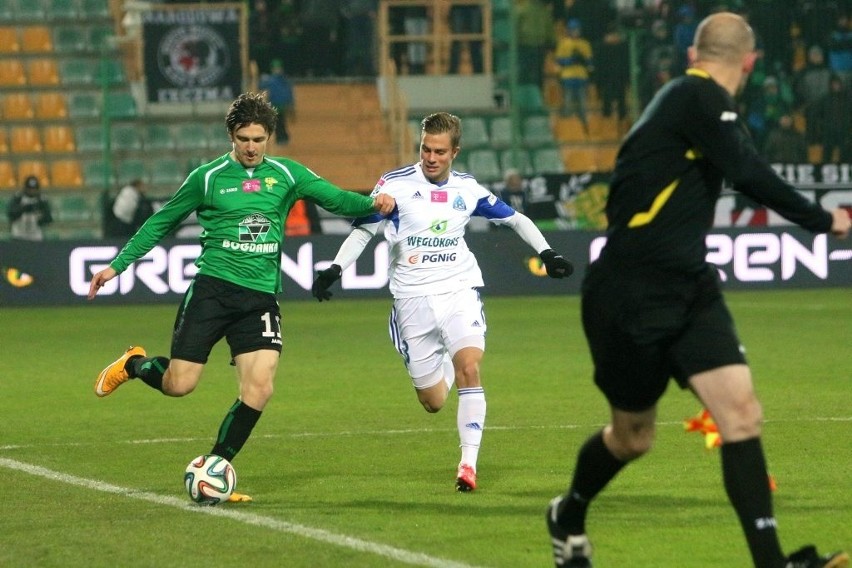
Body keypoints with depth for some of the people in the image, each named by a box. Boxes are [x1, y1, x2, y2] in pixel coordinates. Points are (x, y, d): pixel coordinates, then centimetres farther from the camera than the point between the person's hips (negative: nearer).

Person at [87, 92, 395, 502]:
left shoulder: (286, 175, 9)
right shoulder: (208, 177, 3)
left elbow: (335, 198, 4)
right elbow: (162, 222, 11)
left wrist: (372, 203, -17)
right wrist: (118, 265, 8)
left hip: (261, 297, 2)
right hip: (212, 288, -2)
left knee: (259, 388, -14)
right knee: (179, 384, -8)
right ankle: (133, 365, 27)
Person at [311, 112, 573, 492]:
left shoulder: (468, 189, 2)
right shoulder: (395, 185, -5)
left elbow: (514, 218, 16)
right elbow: (363, 229, 2)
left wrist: (546, 254, 9)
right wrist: (334, 270, -11)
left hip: (459, 290, 0)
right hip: (412, 298, 0)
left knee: (468, 367, -24)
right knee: (433, 402, 4)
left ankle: (469, 462, -17)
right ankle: (445, 367, 43)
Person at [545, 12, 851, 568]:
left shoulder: (695, 100, 11)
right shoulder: (700, 98, -16)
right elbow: (751, 176, -25)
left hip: (690, 291, 8)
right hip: (630, 298, -8)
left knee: (741, 411, -9)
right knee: (633, 435, 9)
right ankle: (569, 515, 38)